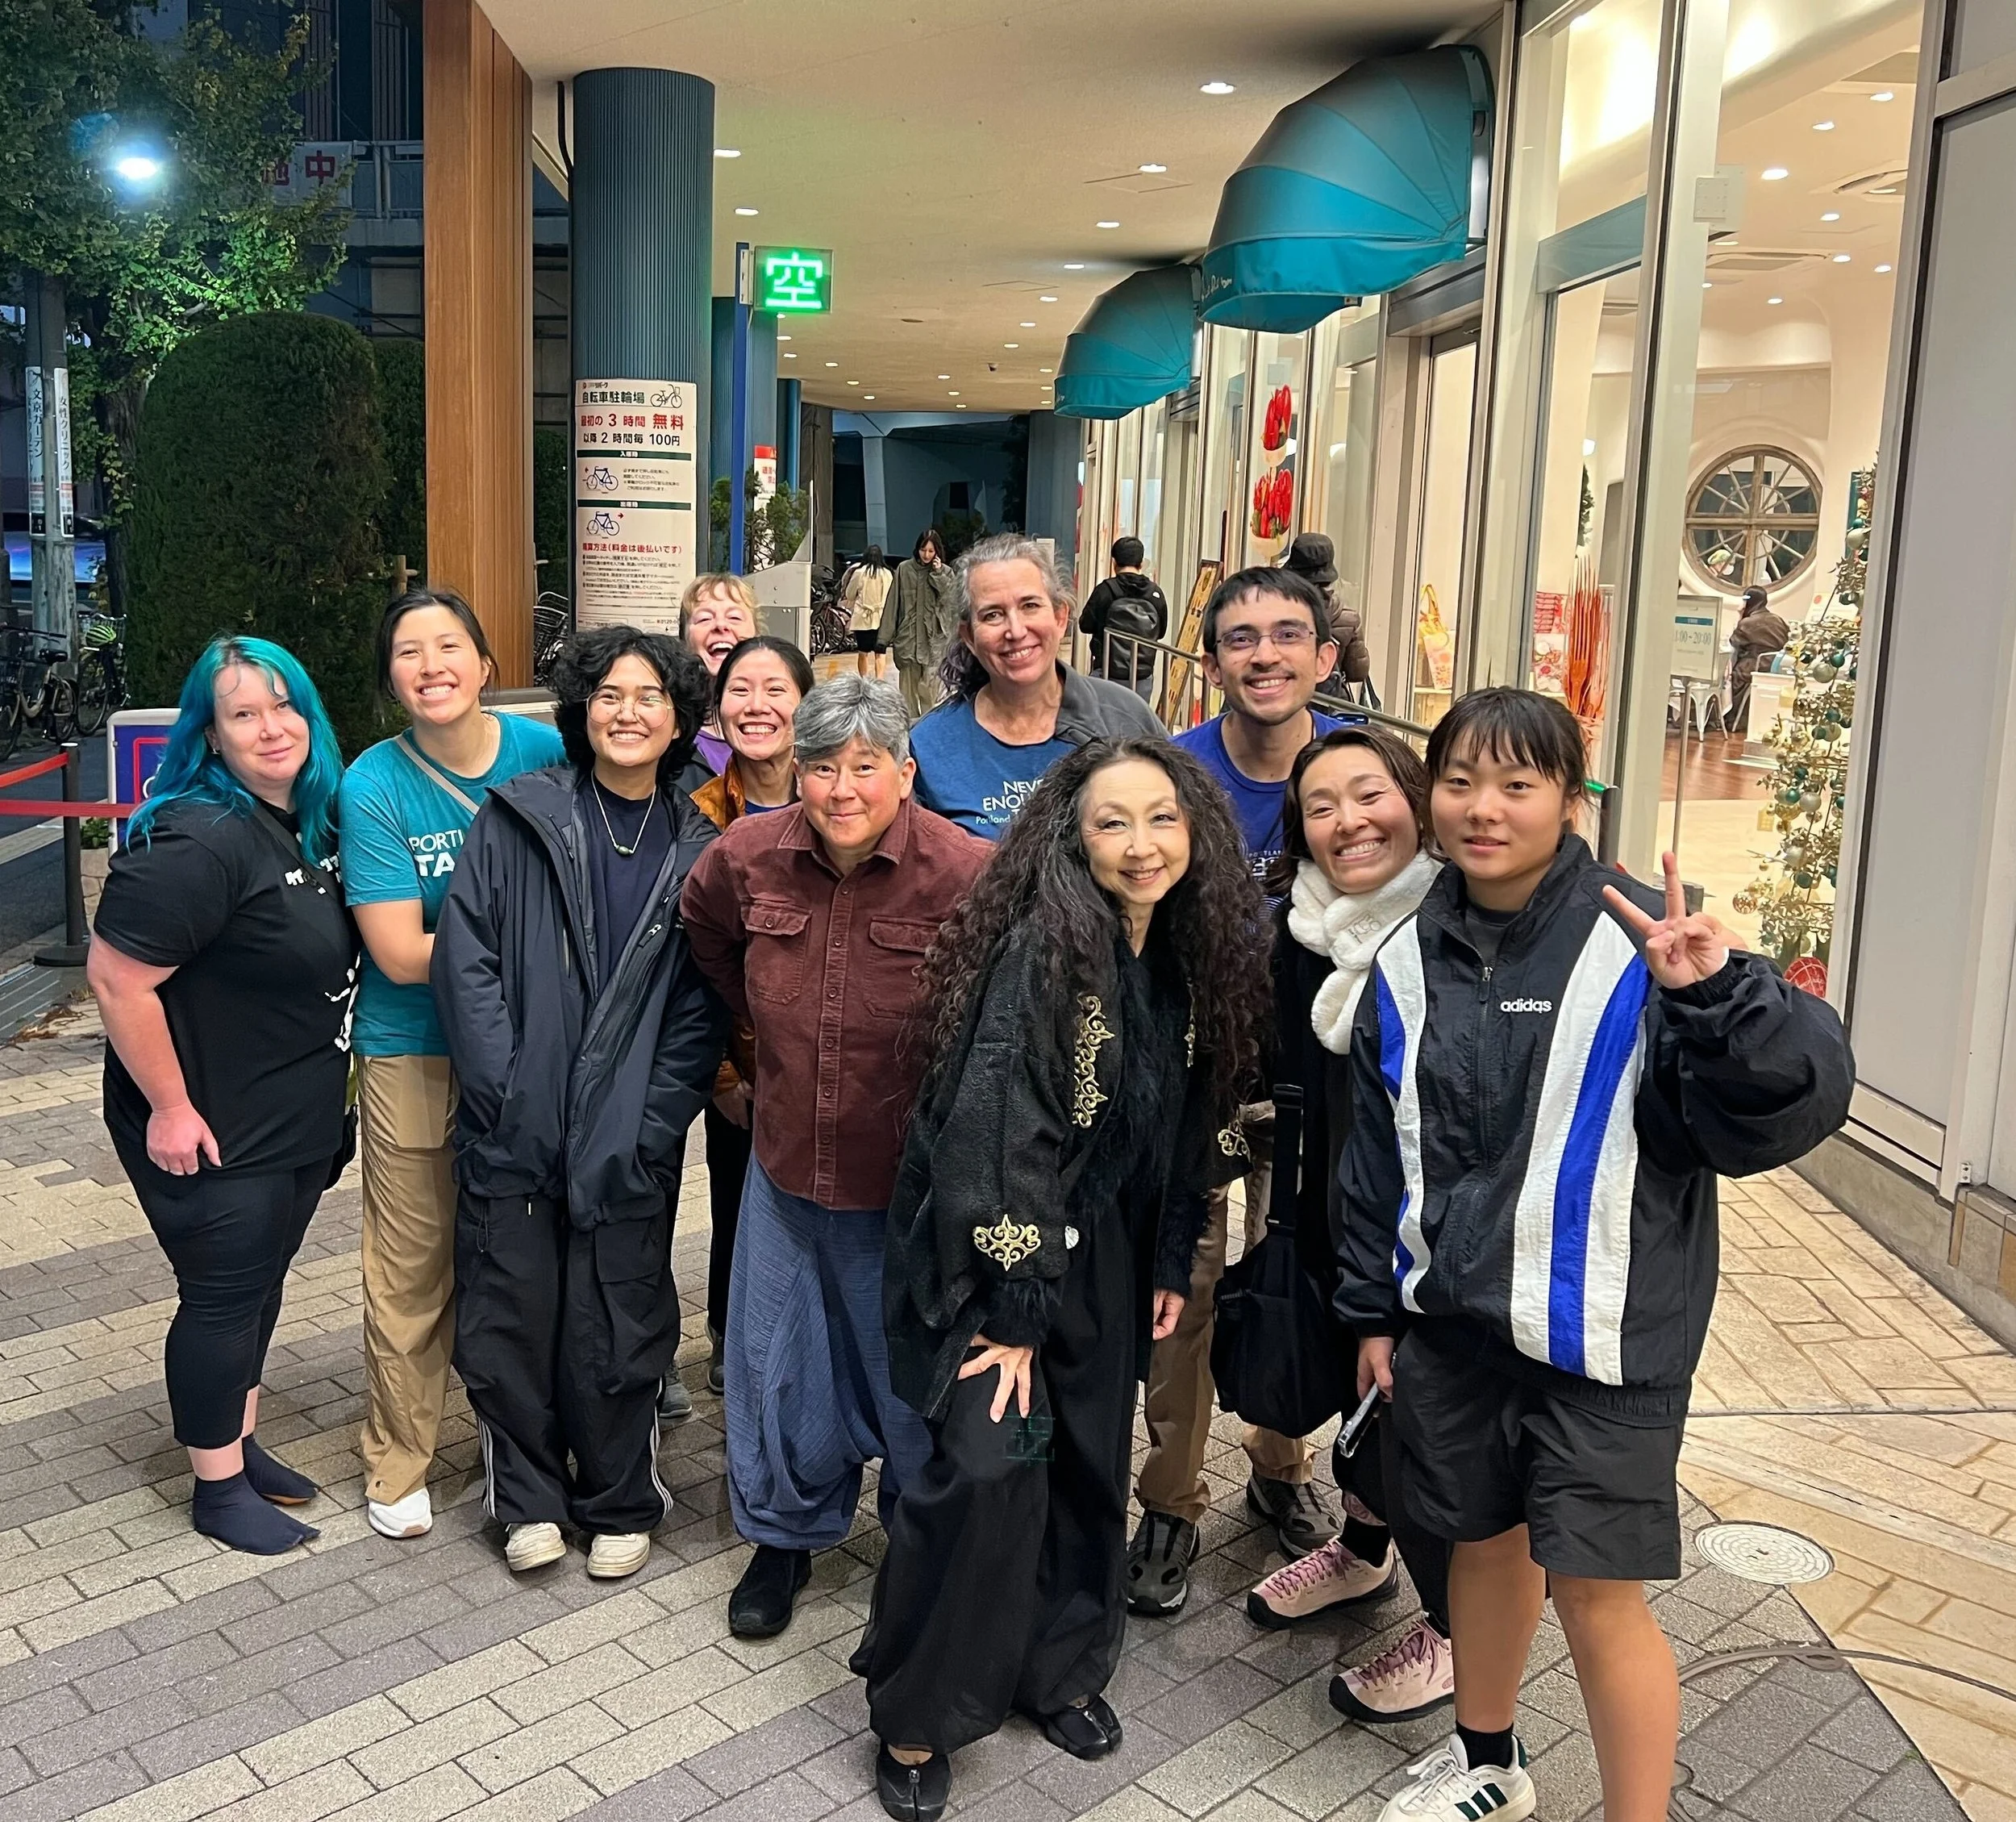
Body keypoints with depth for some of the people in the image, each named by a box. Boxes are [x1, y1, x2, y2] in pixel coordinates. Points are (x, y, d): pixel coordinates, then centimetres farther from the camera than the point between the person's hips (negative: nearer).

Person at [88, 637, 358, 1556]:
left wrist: (322, 1096, 16)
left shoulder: (310, 822, 3)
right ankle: (219, 1487, 23)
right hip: (215, 1131, -8)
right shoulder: (200, 841, -24)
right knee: (223, 1293, 5)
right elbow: (116, 978, -26)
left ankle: (241, 1443, 38)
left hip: (295, 1123, 8)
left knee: (261, 1283, 20)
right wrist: (170, 1108, -21)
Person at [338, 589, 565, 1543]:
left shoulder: (542, 750, -5)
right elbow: (401, 955, -15)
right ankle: (395, 1465, 27)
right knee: (412, 1269, 7)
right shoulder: (373, 786, -11)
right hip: (415, 1055, -2)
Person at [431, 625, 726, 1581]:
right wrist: (504, 1089, -11)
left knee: (617, 1331, 7)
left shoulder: (695, 851, 4)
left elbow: (701, 1009, 2)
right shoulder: (516, 820, 1)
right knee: (509, 1320, 8)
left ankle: (619, 1504, 28)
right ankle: (530, 1495, 30)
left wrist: (653, 1124, -6)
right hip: (513, 1133, 0)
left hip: (628, 1140, 0)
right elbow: (464, 955, -4)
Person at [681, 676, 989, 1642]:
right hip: (785, 1166, 4)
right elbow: (704, 928, 17)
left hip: (910, 1184, -4)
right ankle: (784, 1534, 41)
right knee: (775, 1362, 16)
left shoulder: (965, 874, -21)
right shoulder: (748, 855, -6)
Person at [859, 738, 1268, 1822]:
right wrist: (1013, 1308, -21)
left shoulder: (1186, 960, 1)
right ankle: (916, 1712, 5)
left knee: (1091, 1464, 13)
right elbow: (993, 1131, -23)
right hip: (995, 1247, -7)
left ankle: (1059, 1665, 36)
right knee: (991, 1461, -16)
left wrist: (1170, 1266, 12)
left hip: (1101, 1256, 7)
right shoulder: (1044, 950, -22)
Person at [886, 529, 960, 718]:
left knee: (929, 688, -4)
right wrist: (885, 637, 3)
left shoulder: (946, 573, 4)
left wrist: (938, 575, -10)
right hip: (908, 637, 1)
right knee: (908, 685, 5)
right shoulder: (904, 569, 3)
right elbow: (893, 604, 5)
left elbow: (951, 602, -6)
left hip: (934, 639, -1)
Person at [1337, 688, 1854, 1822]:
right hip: (1452, 1323, 5)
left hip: (1601, 1333, -5)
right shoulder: (1411, 963, 3)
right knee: (1486, 1543, 20)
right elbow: (1378, 1152, 11)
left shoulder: (1639, 941, -13)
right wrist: (1375, 1311, 13)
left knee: (1597, 1591, -1)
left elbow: (1792, 1108, -21)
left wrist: (1721, 993, -38)